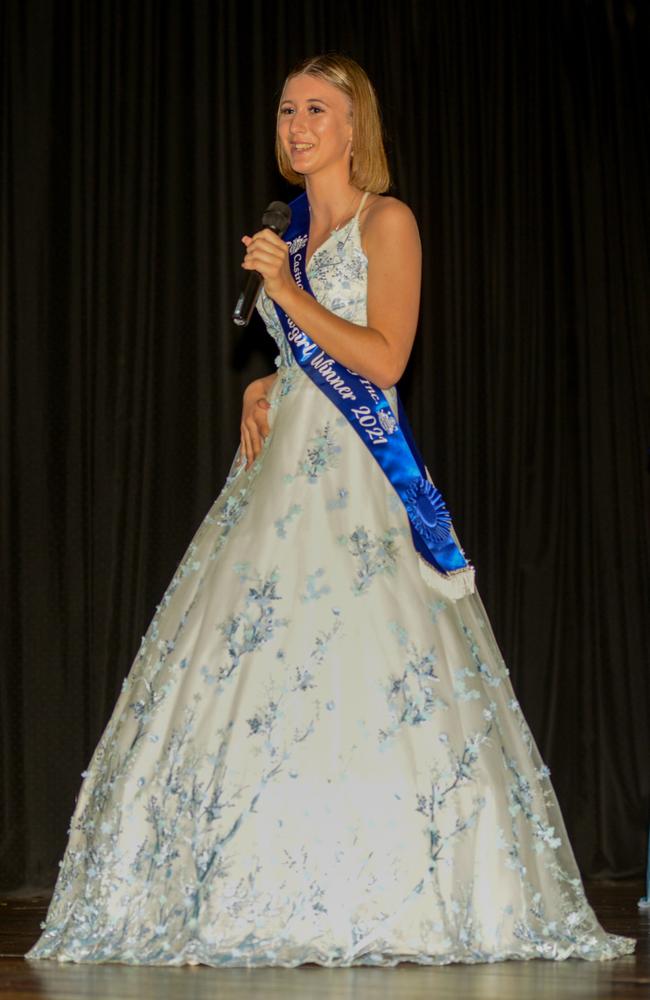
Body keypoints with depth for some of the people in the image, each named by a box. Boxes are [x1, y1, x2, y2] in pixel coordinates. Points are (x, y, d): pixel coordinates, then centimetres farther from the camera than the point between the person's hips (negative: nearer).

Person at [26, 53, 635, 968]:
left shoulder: (387, 222, -2)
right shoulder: (294, 235, 19)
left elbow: (383, 358, -12)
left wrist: (288, 292, -13)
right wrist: (258, 394, 7)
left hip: (359, 474, -7)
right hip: (284, 464, 7)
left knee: (363, 678, -13)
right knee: (253, 675, 0)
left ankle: (391, 896, -6)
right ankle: (275, 897, 5)